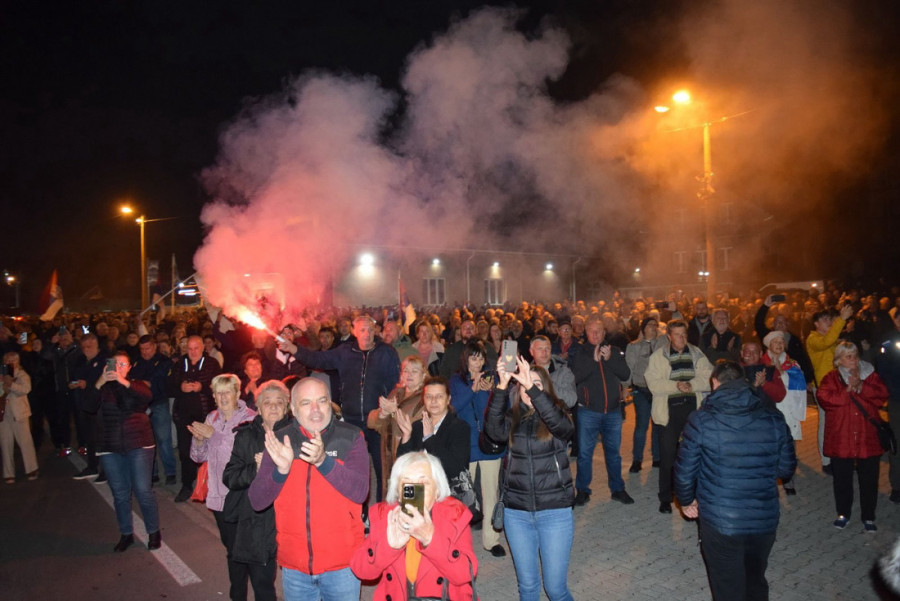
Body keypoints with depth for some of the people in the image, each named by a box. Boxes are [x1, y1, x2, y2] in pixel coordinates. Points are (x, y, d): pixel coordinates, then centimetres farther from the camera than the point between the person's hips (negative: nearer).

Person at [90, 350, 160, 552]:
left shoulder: (136, 385, 5)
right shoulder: (104, 388, 9)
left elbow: (147, 396, -18)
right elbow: (90, 406, -10)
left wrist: (124, 382, -31)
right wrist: (100, 383, -25)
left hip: (138, 445, -2)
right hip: (110, 448, 2)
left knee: (143, 491, -5)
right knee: (120, 494, 7)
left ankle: (154, 533, 10)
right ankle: (126, 534, 22)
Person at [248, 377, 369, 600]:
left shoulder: (351, 437, -6)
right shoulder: (280, 440, 0)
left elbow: (360, 492, -17)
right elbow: (257, 501, -4)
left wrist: (323, 461, -31)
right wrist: (281, 469, -23)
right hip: (293, 566, 2)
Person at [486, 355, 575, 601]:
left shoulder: (557, 413, -4)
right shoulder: (512, 418, 1)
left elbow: (561, 425, -28)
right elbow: (493, 429, -20)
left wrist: (531, 386, -36)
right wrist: (502, 386, -31)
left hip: (554, 511, -2)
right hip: (516, 512, 2)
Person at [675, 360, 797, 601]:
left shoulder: (701, 420, -13)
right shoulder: (774, 420, -5)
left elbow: (685, 470, -9)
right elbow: (786, 469, 4)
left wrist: (686, 500, 9)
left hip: (719, 522, -3)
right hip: (765, 520, 3)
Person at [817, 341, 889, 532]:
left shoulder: (869, 374, 7)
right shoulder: (831, 378, 1)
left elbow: (882, 394, -7)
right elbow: (824, 398, -14)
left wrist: (861, 386, -18)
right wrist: (848, 390, -16)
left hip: (868, 437, 1)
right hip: (841, 438, -1)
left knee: (869, 478, 7)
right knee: (842, 478, 9)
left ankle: (868, 517, 22)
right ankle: (843, 514, 26)